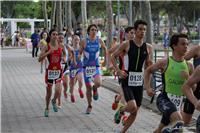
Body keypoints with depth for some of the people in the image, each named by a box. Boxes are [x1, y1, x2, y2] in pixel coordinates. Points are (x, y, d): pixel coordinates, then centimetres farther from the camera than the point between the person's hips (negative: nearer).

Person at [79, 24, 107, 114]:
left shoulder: (99, 41, -1)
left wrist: (106, 60, 19)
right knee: (88, 87, 4)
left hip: (96, 66, 0)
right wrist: (79, 56, -18)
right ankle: (89, 106, 23)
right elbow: (80, 53, 4)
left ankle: (95, 89, 12)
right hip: (86, 66, 0)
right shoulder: (84, 41, -4)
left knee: (98, 83, -26)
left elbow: (105, 49, 17)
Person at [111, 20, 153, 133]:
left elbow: (148, 66, 12)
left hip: (139, 81, 4)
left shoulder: (148, 47, 4)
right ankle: (121, 111, 11)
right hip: (127, 80, -4)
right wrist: (118, 71, -8)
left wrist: (150, 65, -11)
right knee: (132, 107, -23)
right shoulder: (127, 44, -6)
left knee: (135, 112, 8)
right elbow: (113, 56, 4)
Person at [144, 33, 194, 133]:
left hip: (178, 102, 5)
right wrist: (148, 87, 0)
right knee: (178, 121, -36)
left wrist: (187, 78, -8)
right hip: (164, 98, -5)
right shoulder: (165, 63, -6)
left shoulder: (188, 66, 4)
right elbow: (148, 71, 10)